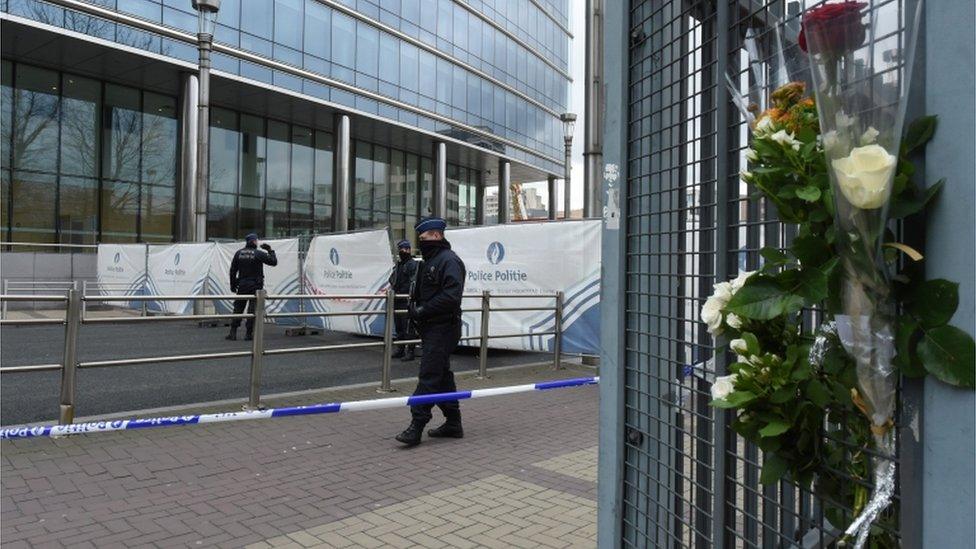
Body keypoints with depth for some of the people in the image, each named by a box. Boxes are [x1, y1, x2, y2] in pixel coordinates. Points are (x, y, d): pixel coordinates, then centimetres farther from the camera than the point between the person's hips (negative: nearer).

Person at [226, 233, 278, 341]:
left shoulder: (239, 253, 5)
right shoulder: (259, 254, -9)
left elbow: (233, 270, 6)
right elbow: (274, 262, -5)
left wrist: (233, 285, 13)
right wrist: (270, 251, 7)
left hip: (242, 285, 4)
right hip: (255, 286, -4)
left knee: (238, 308, 10)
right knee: (252, 310, 1)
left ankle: (233, 333, 8)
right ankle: (249, 334, 1)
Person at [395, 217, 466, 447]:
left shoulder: (449, 260, -13)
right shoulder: (429, 261, 18)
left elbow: (451, 296, -24)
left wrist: (423, 311, -19)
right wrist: (414, 306, 8)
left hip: (443, 328, -10)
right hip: (430, 328, 10)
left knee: (429, 376, -10)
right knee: (442, 376, 14)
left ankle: (416, 426, -7)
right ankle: (453, 423, 22)